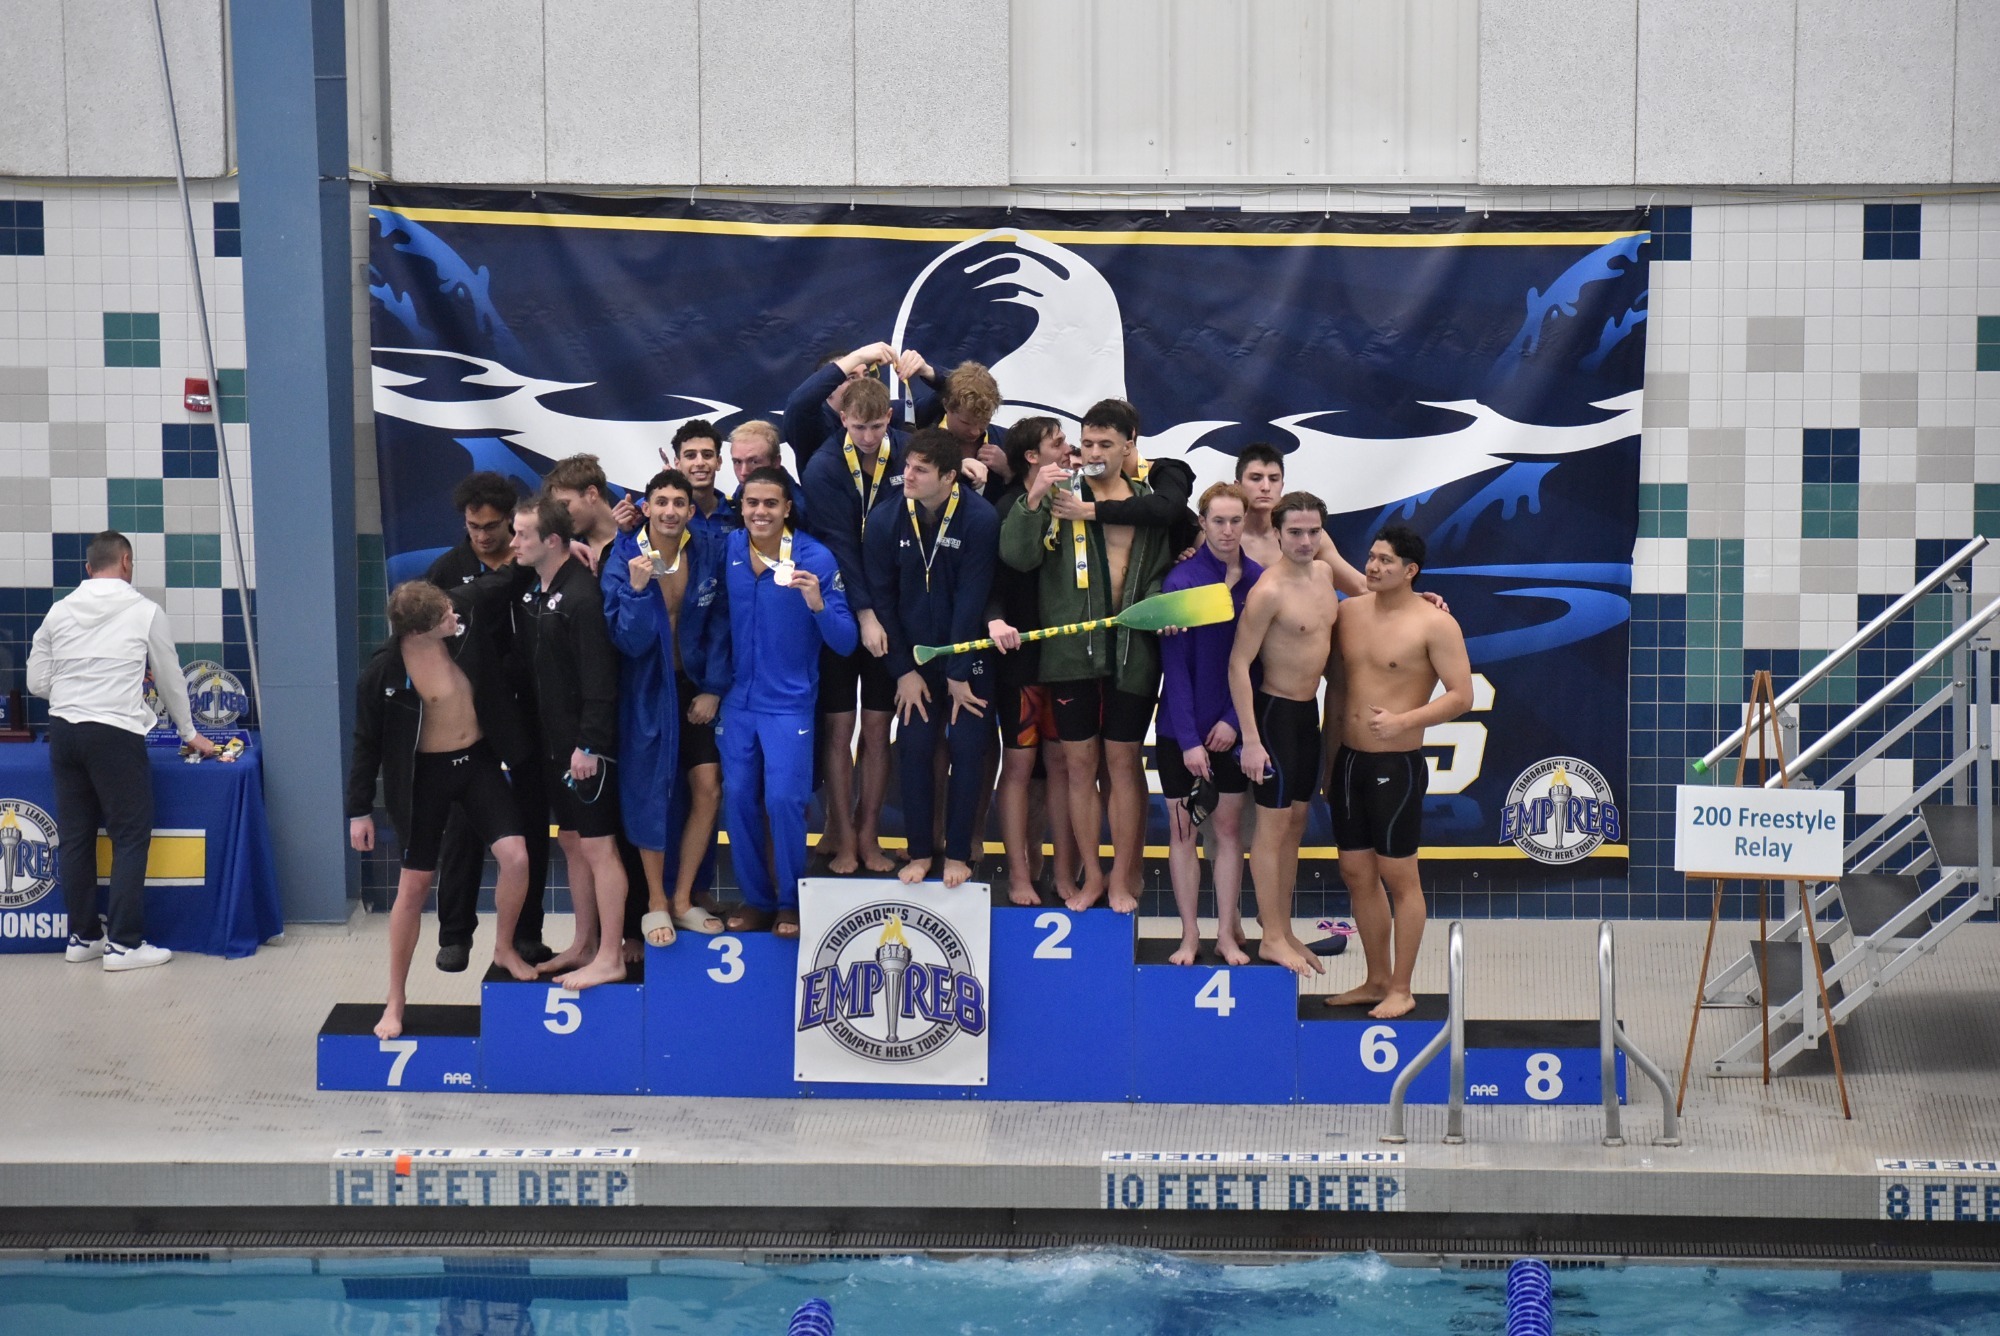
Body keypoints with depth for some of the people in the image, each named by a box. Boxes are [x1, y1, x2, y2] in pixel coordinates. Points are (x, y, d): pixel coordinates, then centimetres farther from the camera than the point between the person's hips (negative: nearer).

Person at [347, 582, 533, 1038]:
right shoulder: (382, 672, -19)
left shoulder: (466, 633, -12)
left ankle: (504, 948, 18)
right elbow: (367, 743, -8)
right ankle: (395, 1001, 18)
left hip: (477, 762, 3)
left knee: (515, 857, -11)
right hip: (424, 774, -3)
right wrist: (359, 811, -4)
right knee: (414, 885, 3)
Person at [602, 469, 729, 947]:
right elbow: (629, 642, -19)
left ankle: (683, 899, 17)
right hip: (646, 690, -3)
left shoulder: (708, 552, -7)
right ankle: (655, 904, 19)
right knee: (650, 795, 3)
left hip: (694, 687, 3)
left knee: (708, 789, 1)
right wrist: (637, 589, -34)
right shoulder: (623, 560, -15)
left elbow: (719, 625, 0)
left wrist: (712, 688, -5)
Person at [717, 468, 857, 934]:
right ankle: (756, 899, 20)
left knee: (783, 799, -9)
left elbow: (845, 642, -13)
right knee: (738, 799, 4)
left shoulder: (816, 559, -12)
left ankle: (790, 903, 9)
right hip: (738, 699, 3)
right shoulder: (728, 550, -2)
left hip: (789, 702, -3)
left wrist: (817, 603, -29)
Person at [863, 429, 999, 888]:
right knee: (914, 750, 1)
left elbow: (971, 599, -16)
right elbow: (882, 597, -4)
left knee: (966, 752, 0)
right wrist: (904, 670, -5)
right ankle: (919, 853, 13)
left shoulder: (980, 518, -18)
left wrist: (959, 674, -14)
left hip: (969, 657, -2)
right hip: (915, 656, 2)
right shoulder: (885, 519, -9)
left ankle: (958, 854, 12)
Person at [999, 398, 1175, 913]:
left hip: (1132, 648, 0)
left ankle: (1123, 876, 15)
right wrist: (1032, 500, -22)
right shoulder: (1060, 496, 1)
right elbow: (1016, 556, -10)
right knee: (1079, 762, 6)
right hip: (1072, 650, 0)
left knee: (1123, 760, 6)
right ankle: (1090, 875, 18)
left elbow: (1164, 567, 13)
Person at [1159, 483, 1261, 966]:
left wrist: (1234, 719, -9)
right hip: (1181, 728, -2)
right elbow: (1175, 664, -12)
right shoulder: (1181, 580, -11)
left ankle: (1227, 932, 17)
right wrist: (1189, 739, -15)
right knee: (1183, 830, 5)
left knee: (1229, 827, 9)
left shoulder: (1260, 581, -2)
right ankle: (1189, 934, 14)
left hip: (1233, 728, 2)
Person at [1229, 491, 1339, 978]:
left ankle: (1283, 928, 23)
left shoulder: (1323, 573, 4)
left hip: (1309, 710, 8)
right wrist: (1251, 739, -23)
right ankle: (1272, 937, 6)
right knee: (1273, 824, -3)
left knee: (1296, 822, 13)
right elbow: (1238, 664, -21)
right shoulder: (1268, 591, -21)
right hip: (1275, 711, -8)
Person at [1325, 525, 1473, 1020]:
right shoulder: (1349, 612, 8)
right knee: (1357, 872, 12)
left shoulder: (1435, 623, -10)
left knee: (1399, 875, 1)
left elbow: (1461, 695, -13)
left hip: (1397, 765, -6)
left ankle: (1401, 990, 11)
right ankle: (1377, 979, 25)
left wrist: (1404, 721, -23)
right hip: (1349, 760, 7)